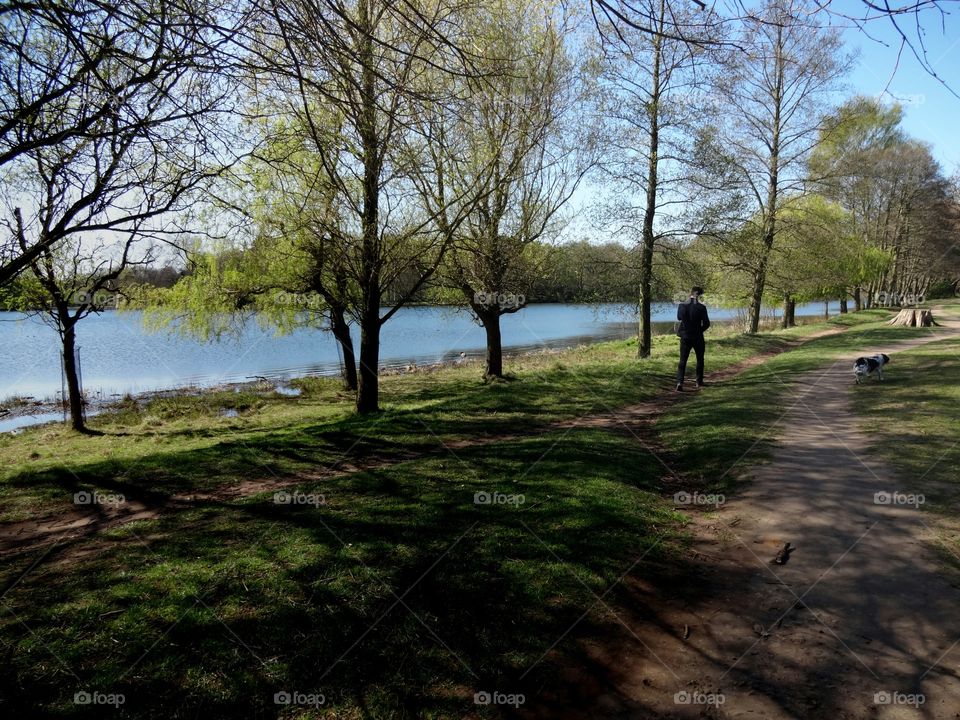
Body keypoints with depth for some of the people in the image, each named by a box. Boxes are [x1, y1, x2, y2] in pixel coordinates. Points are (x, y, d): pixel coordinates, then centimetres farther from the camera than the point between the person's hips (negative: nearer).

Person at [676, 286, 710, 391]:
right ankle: (699, 382, 23)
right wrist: (699, 330, 10)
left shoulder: (682, 306, -5)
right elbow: (706, 323, -8)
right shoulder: (701, 307, -13)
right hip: (697, 337, -2)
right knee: (700, 360, 17)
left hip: (685, 336, 2)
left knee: (682, 361, 3)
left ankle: (679, 382, -13)